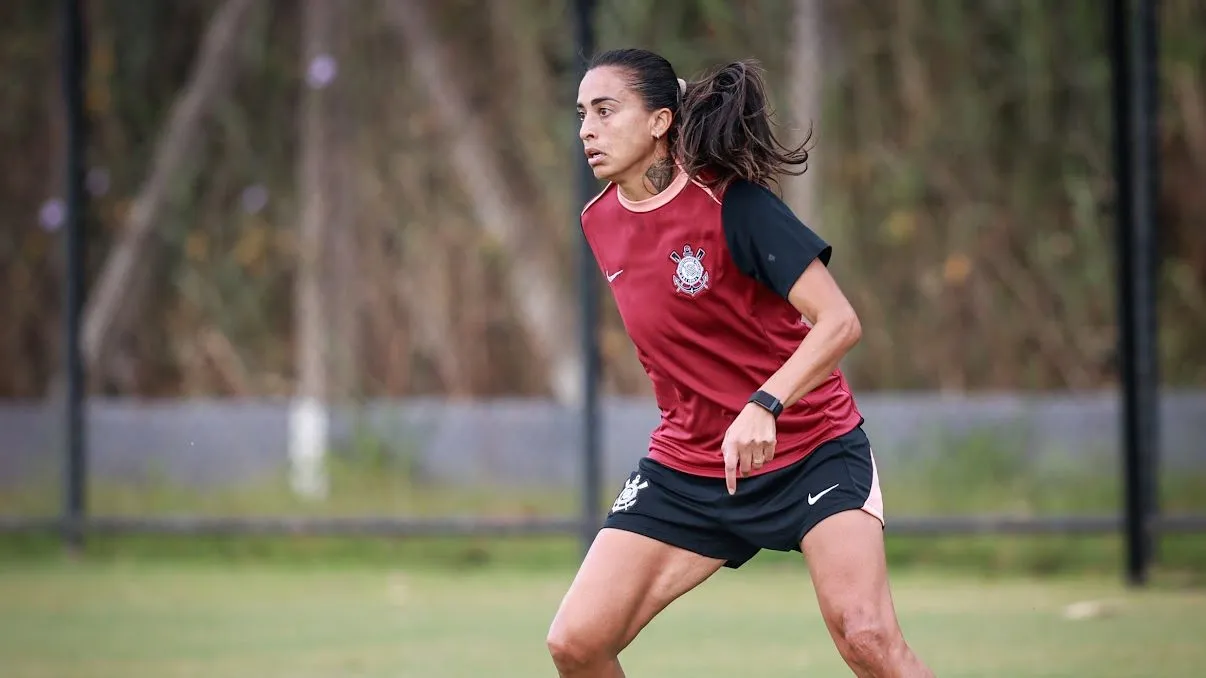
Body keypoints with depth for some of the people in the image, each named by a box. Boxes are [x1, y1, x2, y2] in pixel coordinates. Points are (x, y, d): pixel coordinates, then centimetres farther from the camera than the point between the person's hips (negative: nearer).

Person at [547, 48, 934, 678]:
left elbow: (839, 321, -24)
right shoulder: (601, 222, 2)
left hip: (810, 448, -6)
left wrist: (764, 406, -37)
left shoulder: (733, 203, -18)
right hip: (686, 466, 6)